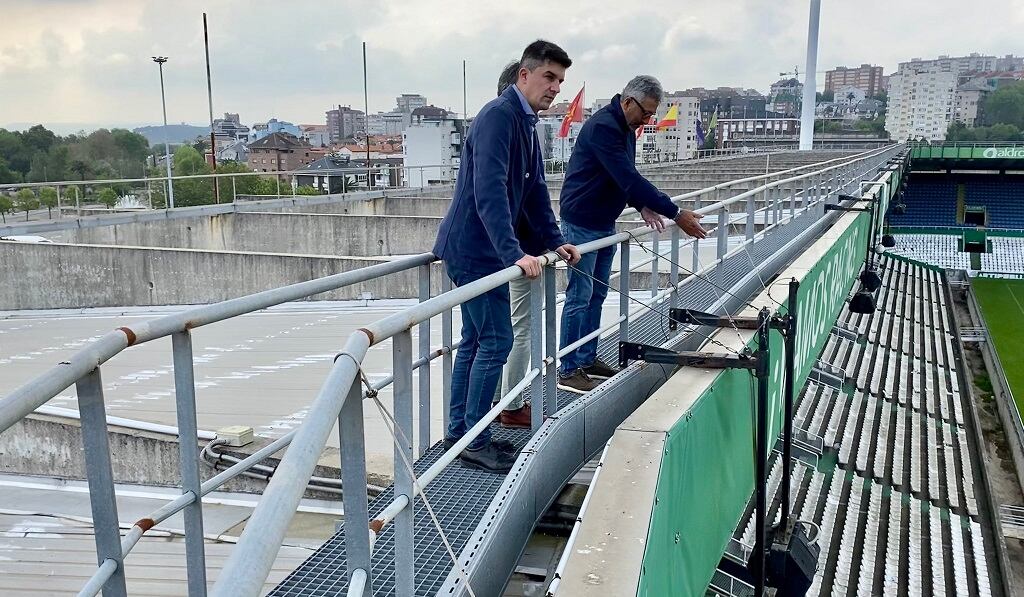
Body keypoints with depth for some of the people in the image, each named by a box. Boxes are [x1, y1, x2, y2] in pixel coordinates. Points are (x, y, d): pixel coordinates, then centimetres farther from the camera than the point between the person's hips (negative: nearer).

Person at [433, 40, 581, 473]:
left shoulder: (526, 123, 14)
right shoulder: (499, 115, -17)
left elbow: (534, 190, 21)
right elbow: (489, 189, -29)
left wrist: (555, 241, 16)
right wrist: (514, 253, -34)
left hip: (473, 248, 10)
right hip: (476, 248, -10)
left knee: (475, 340, 14)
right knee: (495, 341, -6)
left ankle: (459, 431, 24)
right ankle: (474, 443, 4)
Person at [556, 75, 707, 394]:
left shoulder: (627, 129, 9)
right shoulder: (602, 126, -23)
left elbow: (628, 177, 16)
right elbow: (629, 178, -29)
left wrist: (643, 206, -4)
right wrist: (676, 214, -27)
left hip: (605, 224, 10)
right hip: (582, 223, -10)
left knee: (597, 294, 13)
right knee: (580, 297, -6)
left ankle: (587, 358, 23)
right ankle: (569, 370, 1)